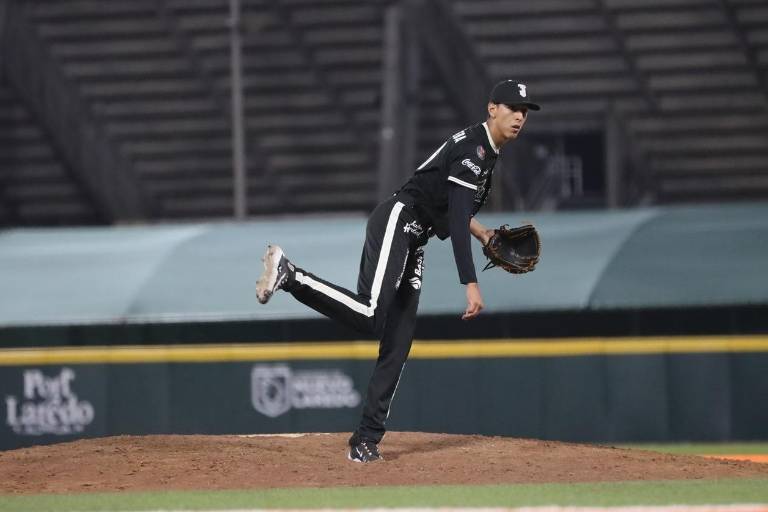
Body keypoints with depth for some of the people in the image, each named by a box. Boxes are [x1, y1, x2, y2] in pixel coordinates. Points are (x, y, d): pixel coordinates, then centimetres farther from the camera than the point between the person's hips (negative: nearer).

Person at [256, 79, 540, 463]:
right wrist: (471, 284, -30)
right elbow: (457, 220, -23)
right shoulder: (471, 148, -14)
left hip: (411, 243, 10)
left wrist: (484, 235, 17)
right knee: (370, 316, -29)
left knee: (397, 343, 2)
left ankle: (367, 440, -1)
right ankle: (288, 274, -16)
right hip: (396, 222, -10)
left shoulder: (487, 155, 19)